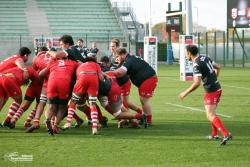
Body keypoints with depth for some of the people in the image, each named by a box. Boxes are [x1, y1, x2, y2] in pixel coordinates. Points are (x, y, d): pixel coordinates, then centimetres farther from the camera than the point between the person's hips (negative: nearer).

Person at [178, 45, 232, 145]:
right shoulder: (205, 58, 8)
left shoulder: (197, 65, -18)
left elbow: (197, 83, -26)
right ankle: (214, 134, 32)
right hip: (217, 88, 9)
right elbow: (218, 67, 21)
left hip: (211, 91, -9)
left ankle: (226, 134, -27)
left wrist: (185, 93, -17)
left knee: (210, 116, -13)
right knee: (211, 112, 24)